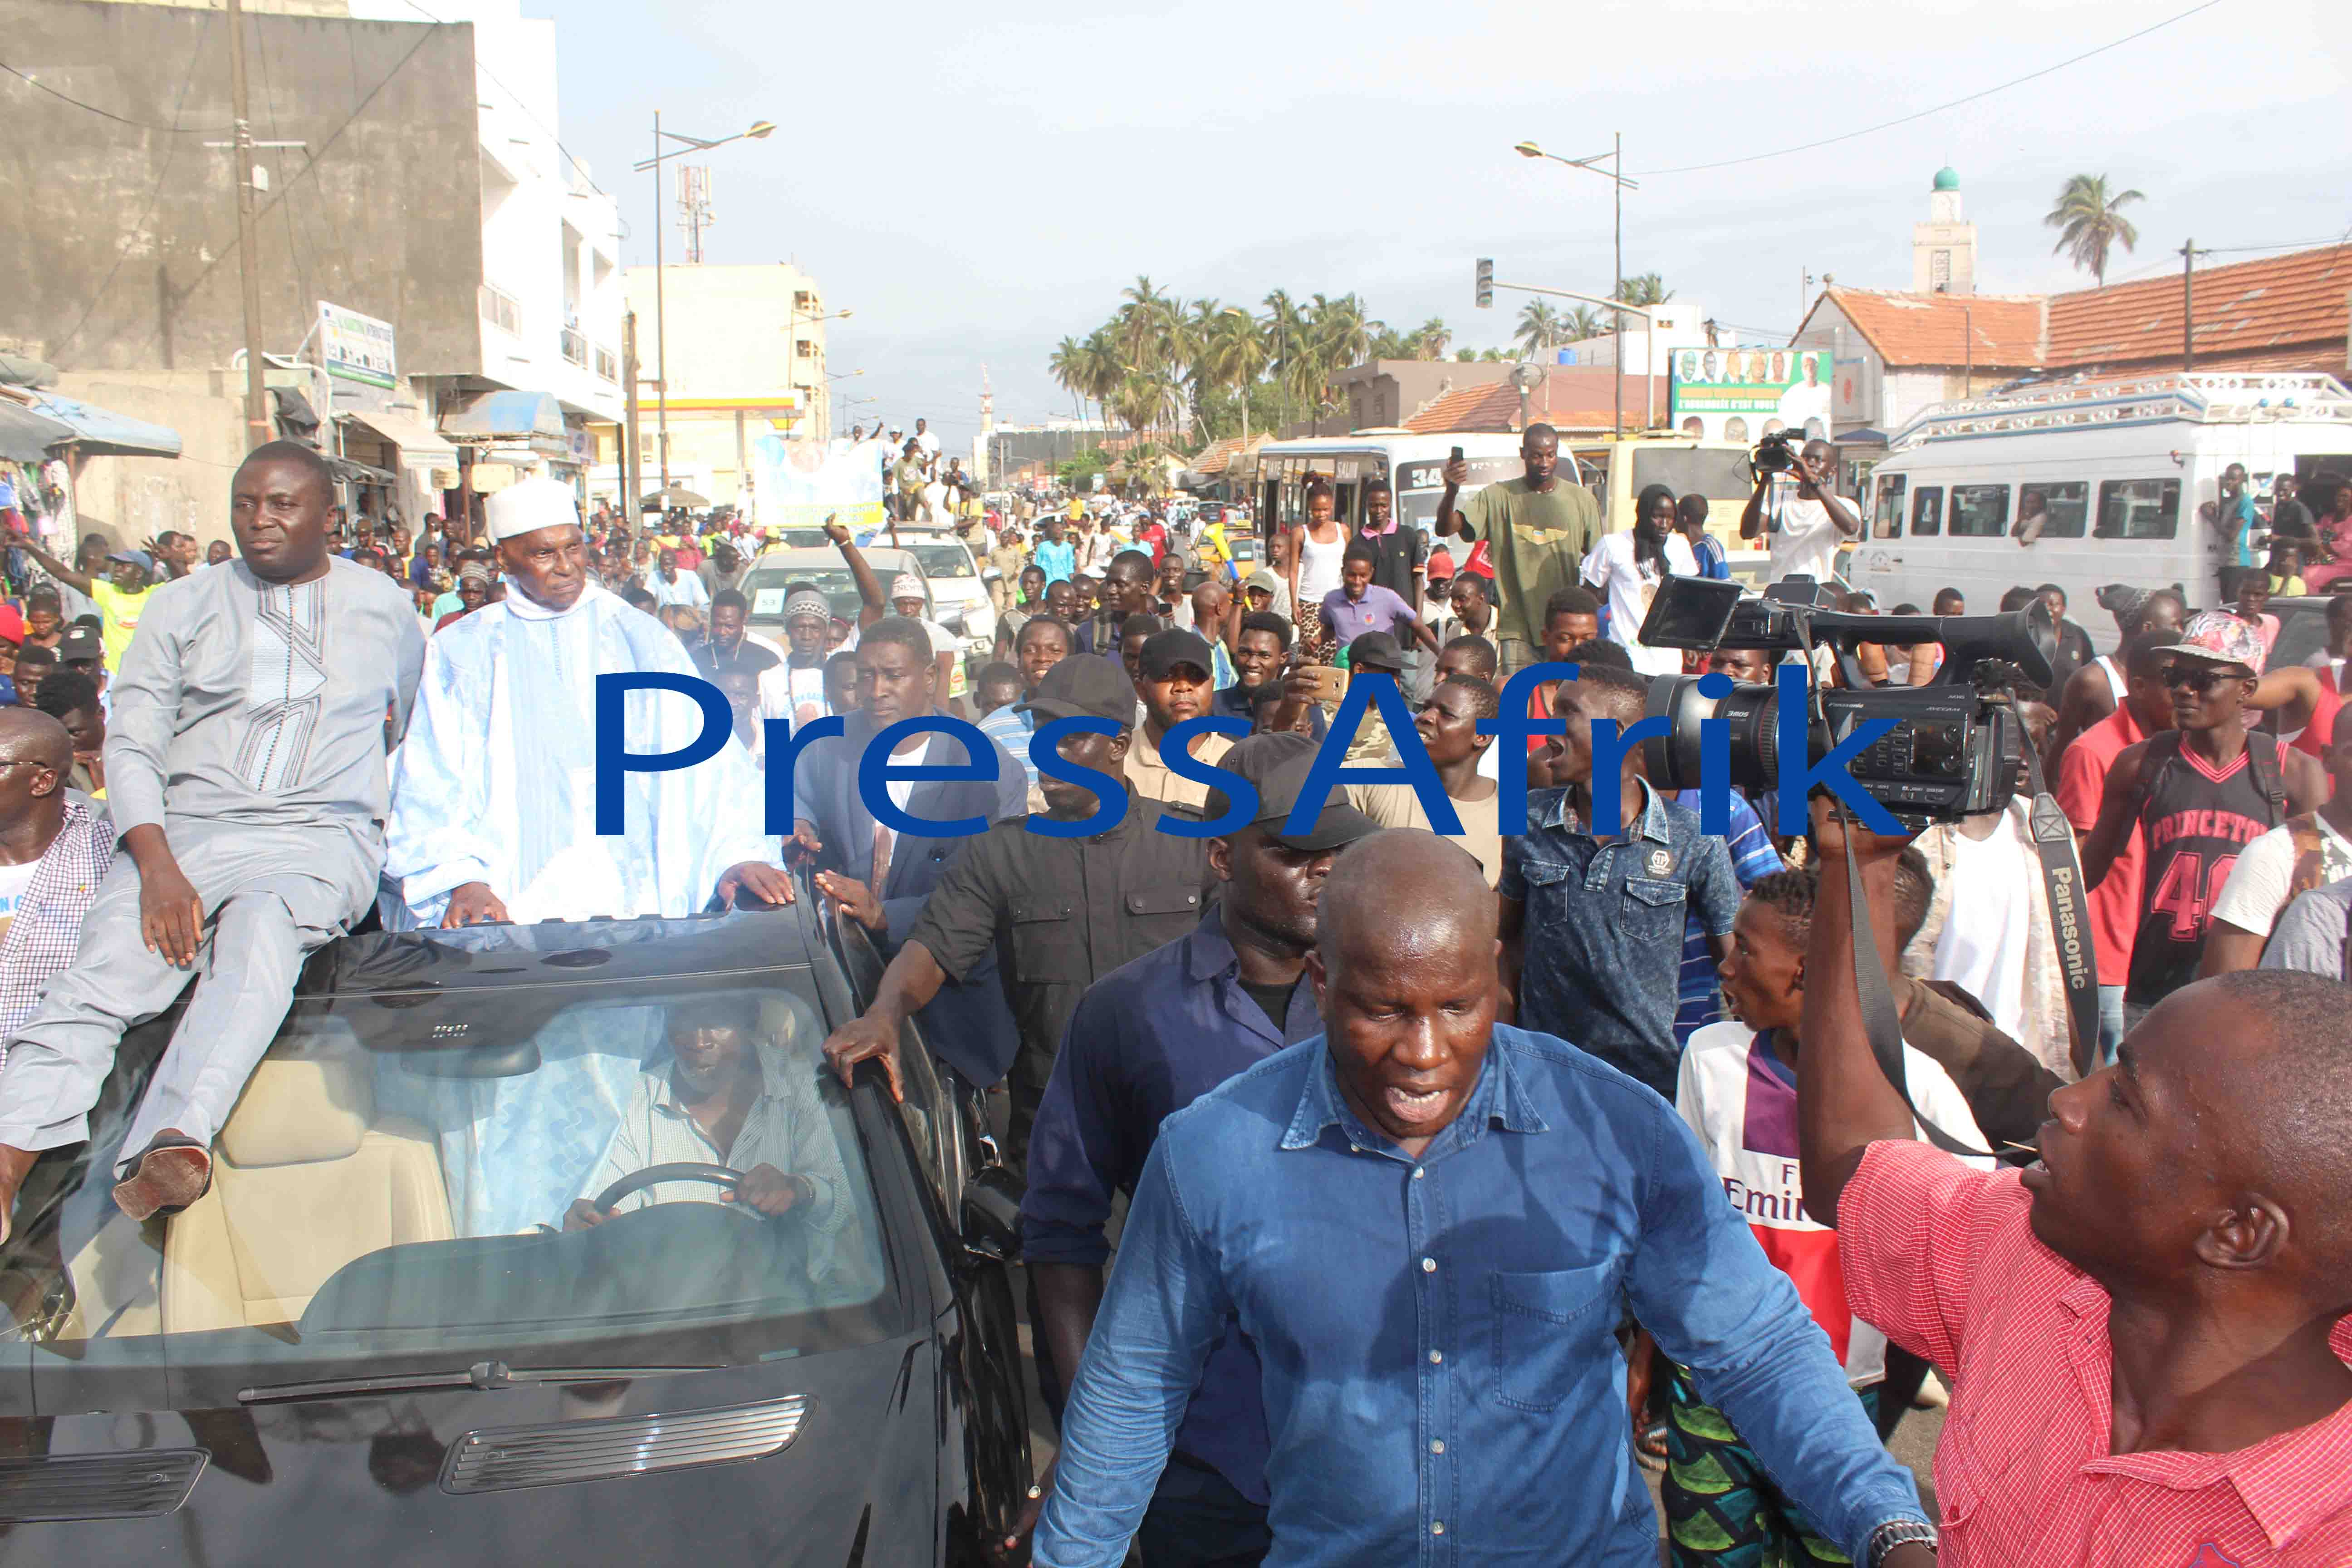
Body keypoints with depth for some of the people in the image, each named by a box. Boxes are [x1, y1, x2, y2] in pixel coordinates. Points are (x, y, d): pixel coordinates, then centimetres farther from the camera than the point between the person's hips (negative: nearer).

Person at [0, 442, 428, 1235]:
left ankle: (173, 1142, -55)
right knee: (102, 969, -26)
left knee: (261, 935, -36)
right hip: (183, 830, 2)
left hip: (322, 835, -1)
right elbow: (131, 744, 5)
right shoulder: (182, 608, 14)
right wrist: (158, 865, -11)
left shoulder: (385, 607, 16)